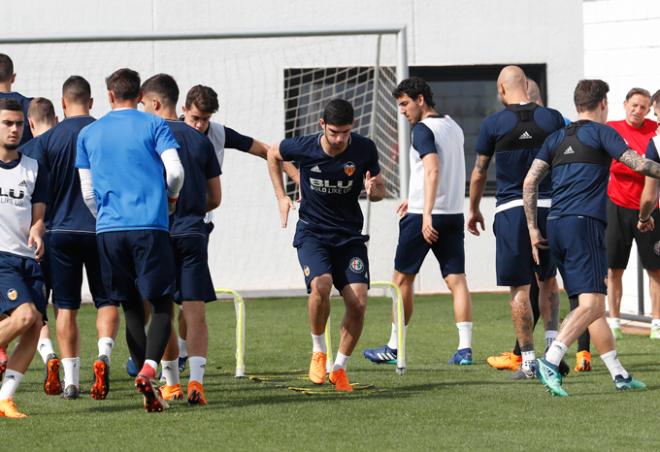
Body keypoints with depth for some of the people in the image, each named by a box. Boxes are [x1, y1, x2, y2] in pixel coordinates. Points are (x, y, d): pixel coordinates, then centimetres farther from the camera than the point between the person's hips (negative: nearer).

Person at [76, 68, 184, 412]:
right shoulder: (153, 126, 4)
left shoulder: (88, 134, 13)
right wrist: (171, 197, 14)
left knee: (131, 308, 10)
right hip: (150, 226, -3)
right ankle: (149, 369, -21)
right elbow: (175, 170, -6)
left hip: (108, 229, 3)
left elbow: (87, 192, 12)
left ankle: (150, 390, 4)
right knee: (162, 304, 2)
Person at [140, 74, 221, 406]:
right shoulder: (200, 140, 9)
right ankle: (196, 381, -16)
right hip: (194, 234, 3)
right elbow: (215, 198, 13)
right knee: (195, 311, -1)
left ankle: (171, 382, 16)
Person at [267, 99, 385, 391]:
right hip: (312, 232, -2)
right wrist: (281, 197, 5)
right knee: (321, 285, -29)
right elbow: (273, 154, 10)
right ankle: (318, 351, -4)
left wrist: (374, 189, -21)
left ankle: (339, 368, 9)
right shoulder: (303, 147, -12)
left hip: (349, 235, 2)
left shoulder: (365, 150, -10)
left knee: (358, 302, -12)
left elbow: (379, 191, 4)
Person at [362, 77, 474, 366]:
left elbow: (433, 170, -24)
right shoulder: (453, 128, 15)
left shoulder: (423, 130, -11)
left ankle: (394, 348, 11)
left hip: (423, 217, -7)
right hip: (454, 212, 7)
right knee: (456, 279, 2)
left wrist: (426, 214, -30)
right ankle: (465, 348, -7)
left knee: (402, 279, 5)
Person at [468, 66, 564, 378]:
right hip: (548, 208, 2)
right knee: (548, 279, 19)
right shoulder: (552, 119, 1)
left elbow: (479, 173, 4)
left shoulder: (493, 124, -3)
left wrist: (474, 210, 19)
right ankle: (553, 343, 5)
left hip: (511, 210, -2)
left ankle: (528, 359, 1)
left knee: (519, 287, 2)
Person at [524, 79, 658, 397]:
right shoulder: (601, 132, 2)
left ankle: (619, 374, 13)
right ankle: (550, 362, -31)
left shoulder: (556, 138, 18)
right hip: (585, 224, -7)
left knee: (592, 304, 11)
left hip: (556, 226, 7)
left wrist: (533, 230, 13)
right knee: (592, 304, -14)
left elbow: (530, 182, 11)